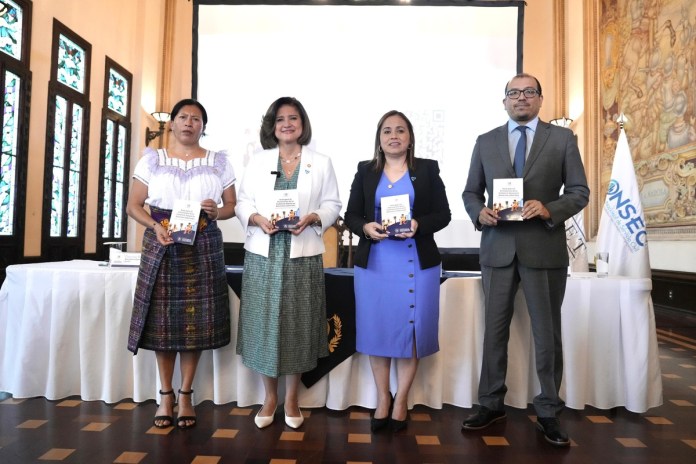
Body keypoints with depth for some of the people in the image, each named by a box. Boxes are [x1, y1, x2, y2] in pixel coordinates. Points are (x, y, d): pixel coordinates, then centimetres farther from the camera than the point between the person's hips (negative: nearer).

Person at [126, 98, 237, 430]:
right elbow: (133, 206, 6)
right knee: (163, 319, 2)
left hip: (203, 247, 0)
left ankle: (186, 394, 16)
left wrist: (216, 211, -13)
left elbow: (233, 206, 9)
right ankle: (166, 394, 18)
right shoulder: (152, 160, 8)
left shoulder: (218, 162, 9)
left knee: (196, 320, 1)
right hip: (162, 247, 0)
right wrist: (155, 226, -13)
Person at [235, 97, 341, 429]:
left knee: (298, 324, 4)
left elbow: (333, 204, 5)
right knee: (264, 323, 3)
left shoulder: (321, 163, 9)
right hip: (263, 254, 1)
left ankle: (292, 398, 21)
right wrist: (257, 218, -13)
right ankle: (270, 396, 21)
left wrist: (312, 218, -14)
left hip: (302, 255, -1)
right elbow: (242, 202, 8)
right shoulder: (257, 162, 12)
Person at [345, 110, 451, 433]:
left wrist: (419, 224, -17)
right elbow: (350, 216, 6)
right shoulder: (365, 171, 8)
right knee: (377, 331, 7)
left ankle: (401, 401, 20)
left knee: (410, 330, 4)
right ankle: (382, 399, 24)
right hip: (374, 263, 1)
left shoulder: (427, 169, 5)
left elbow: (443, 214, 1)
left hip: (416, 264, -1)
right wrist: (365, 227, -14)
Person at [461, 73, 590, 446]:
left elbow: (579, 191, 2)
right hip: (497, 248, 2)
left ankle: (548, 412, 23)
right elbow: (470, 192, 11)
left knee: (547, 333, 7)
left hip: (544, 248, -1)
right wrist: (479, 212, -11)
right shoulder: (485, 142, 11)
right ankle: (491, 404, 24)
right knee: (495, 330, 9)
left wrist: (549, 209, -16)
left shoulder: (562, 138, 5)